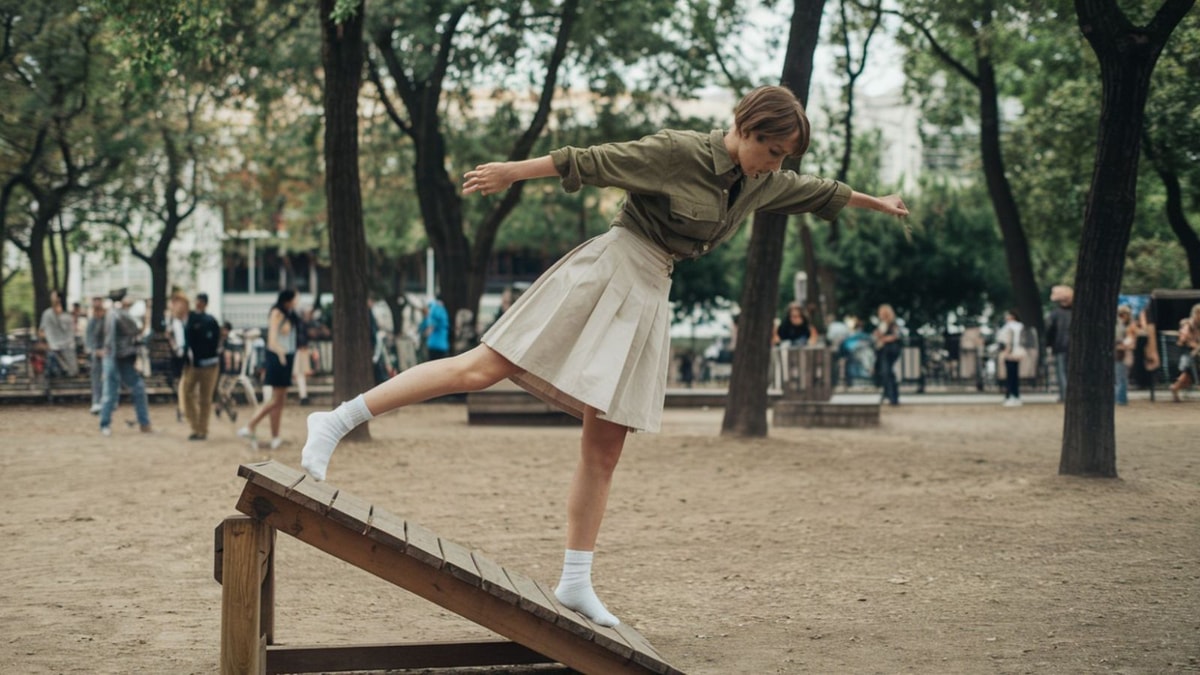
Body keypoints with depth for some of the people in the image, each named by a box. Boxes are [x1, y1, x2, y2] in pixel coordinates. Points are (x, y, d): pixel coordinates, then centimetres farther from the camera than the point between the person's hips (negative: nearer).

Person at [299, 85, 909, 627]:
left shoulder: (762, 184, 12)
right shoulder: (678, 153, -11)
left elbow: (817, 194, 29)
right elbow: (590, 162, -12)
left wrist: (876, 203, 43)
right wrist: (512, 172, -14)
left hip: (647, 301, 7)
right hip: (605, 274, -7)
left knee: (605, 448, 3)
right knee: (482, 369, -15)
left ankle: (575, 583, 6)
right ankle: (337, 421, -13)